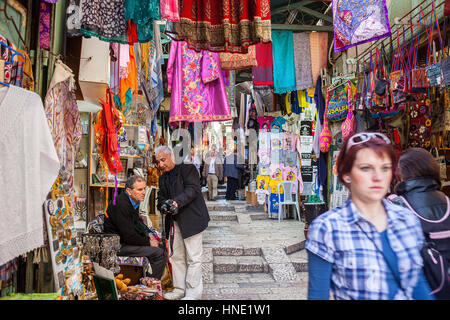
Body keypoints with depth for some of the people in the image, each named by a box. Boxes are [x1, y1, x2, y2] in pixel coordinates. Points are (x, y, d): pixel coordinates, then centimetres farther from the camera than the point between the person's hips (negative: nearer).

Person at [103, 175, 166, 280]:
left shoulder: (134, 201, 5)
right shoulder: (121, 204, -25)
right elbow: (129, 236, -25)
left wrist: (148, 233, 4)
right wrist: (148, 242, -13)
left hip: (126, 240, 10)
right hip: (117, 246, -10)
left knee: (160, 245, 13)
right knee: (158, 253, -19)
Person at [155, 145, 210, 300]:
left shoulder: (187, 169, -3)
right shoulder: (163, 178, 19)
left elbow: (193, 190, -15)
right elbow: (161, 198, 17)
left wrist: (177, 202, -25)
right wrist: (163, 206, -7)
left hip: (191, 219, -7)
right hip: (174, 222, 7)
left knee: (193, 258, -1)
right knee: (176, 256, 12)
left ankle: (193, 293, 8)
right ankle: (179, 289, 25)